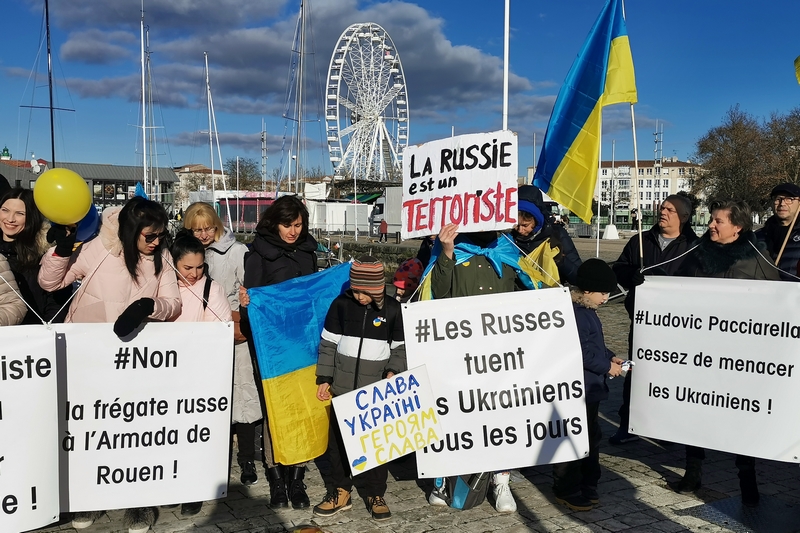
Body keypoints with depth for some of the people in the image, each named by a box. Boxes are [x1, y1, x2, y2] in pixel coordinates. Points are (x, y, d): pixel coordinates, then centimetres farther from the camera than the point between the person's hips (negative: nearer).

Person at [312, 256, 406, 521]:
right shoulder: (341, 304, -4)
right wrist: (324, 378, 1)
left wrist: (394, 371, -12)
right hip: (343, 388, 1)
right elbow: (328, 343, 2)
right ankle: (340, 491, 25)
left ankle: (376, 494, 22)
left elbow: (400, 347, 3)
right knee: (338, 441, 10)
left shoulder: (393, 309, -5)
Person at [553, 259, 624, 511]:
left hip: (590, 388, 11)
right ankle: (566, 491, 12)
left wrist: (611, 357, 7)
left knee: (592, 436, 18)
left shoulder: (587, 310, 12)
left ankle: (587, 485, 30)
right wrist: (606, 366, -14)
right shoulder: (574, 313, -22)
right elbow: (582, 352, -24)